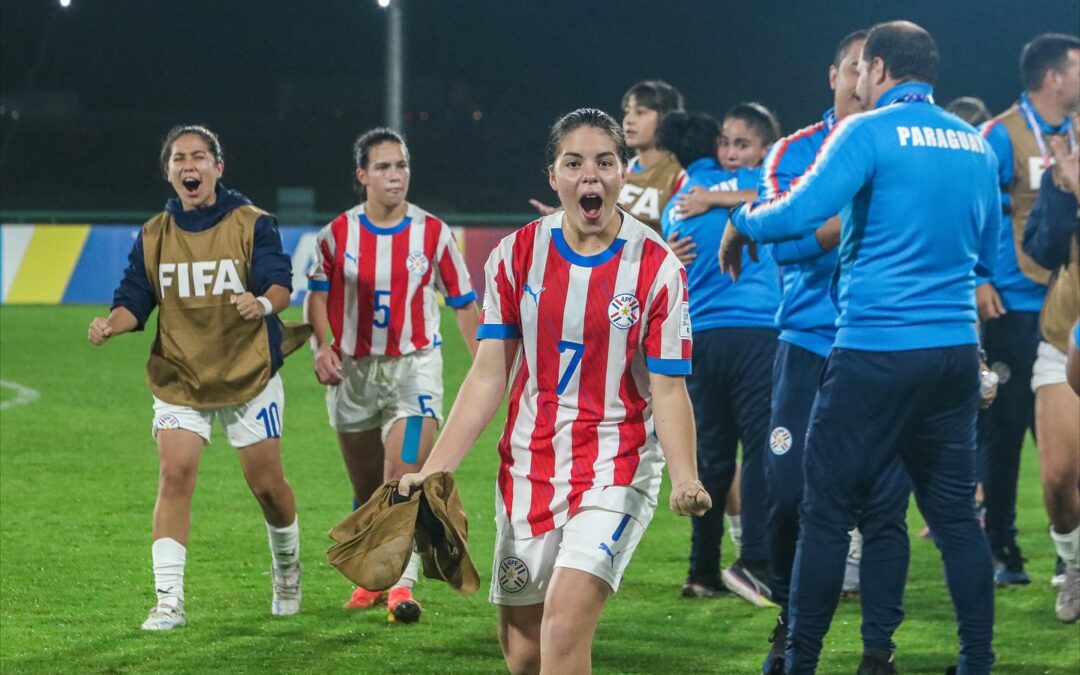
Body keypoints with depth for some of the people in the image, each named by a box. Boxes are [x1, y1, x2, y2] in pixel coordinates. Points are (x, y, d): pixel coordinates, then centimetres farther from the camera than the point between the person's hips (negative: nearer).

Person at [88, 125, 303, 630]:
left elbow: (281, 282, -17)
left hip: (249, 377, -2)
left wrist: (264, 303, -41)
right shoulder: (154, 236, 3)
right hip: (178, 379, 2)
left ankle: (287, 568, 36)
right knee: (175, 475, -15)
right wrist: (112, 324, -22)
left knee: (267, 484, 6)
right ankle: (168, 600, -15)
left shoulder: (253, 224, -6)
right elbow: (135, 301, 1)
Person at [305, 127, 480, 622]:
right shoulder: (338, 233, -1)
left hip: (414, 367, -2)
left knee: (404, 479, -18)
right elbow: (318, 294, 7)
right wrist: (322, 346, -10)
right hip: (353, 371, 2)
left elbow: (463, 303, 3)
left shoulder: (432, 233, -3)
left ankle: (402, 586, -16)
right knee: (366, 490, 11)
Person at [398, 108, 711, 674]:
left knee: (564, 622, -22)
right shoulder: (515, 256, 0)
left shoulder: (657, 268, -8)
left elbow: (668, 390, -8)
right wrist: (433, 470, -6)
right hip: (528, 466, 4)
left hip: (616, 466, -4)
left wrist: (685, 480, -24)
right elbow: (489, 375, 2)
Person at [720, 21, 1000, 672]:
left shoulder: (869, 133, -8)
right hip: (956, 350, 6)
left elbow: (798, 213, -18)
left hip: (875, 352, -6)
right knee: (956, 514, 11)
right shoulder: (976, 145, 11)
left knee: (827, 513, 1)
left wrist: (741, 222, 1)